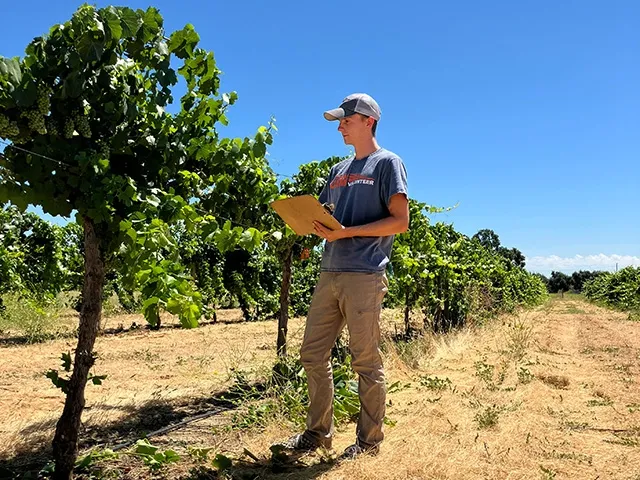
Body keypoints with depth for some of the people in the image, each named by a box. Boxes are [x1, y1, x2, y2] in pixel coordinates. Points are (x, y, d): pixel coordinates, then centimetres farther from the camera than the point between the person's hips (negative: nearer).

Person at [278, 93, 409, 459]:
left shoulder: (387, 163, 0)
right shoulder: (339, 170, 22)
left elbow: (400, 221, -8)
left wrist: (346, 232, -15)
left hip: (364, 276, -7)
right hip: (330, 274, 8)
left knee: (366, 361, 0)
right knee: (313, 354, 8)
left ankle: (369, 440, 14)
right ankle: (319, 432, 22)